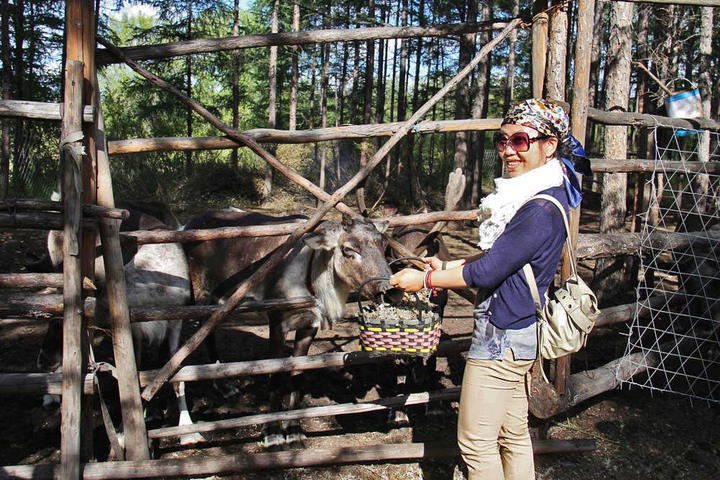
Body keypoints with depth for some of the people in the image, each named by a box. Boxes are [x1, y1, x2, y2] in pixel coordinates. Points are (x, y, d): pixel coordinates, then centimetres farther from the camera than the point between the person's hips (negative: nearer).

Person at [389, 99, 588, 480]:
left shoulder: (540, 210, -24)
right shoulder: (536, 196, 9)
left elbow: (486, 272, -21)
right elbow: (501, 258, 17)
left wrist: (425, 279, -10)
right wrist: (447, 268, 12)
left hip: (502, 338, -10)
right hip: (519, 334, 10)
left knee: (475, 441, 4)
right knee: (514, 434, 19)